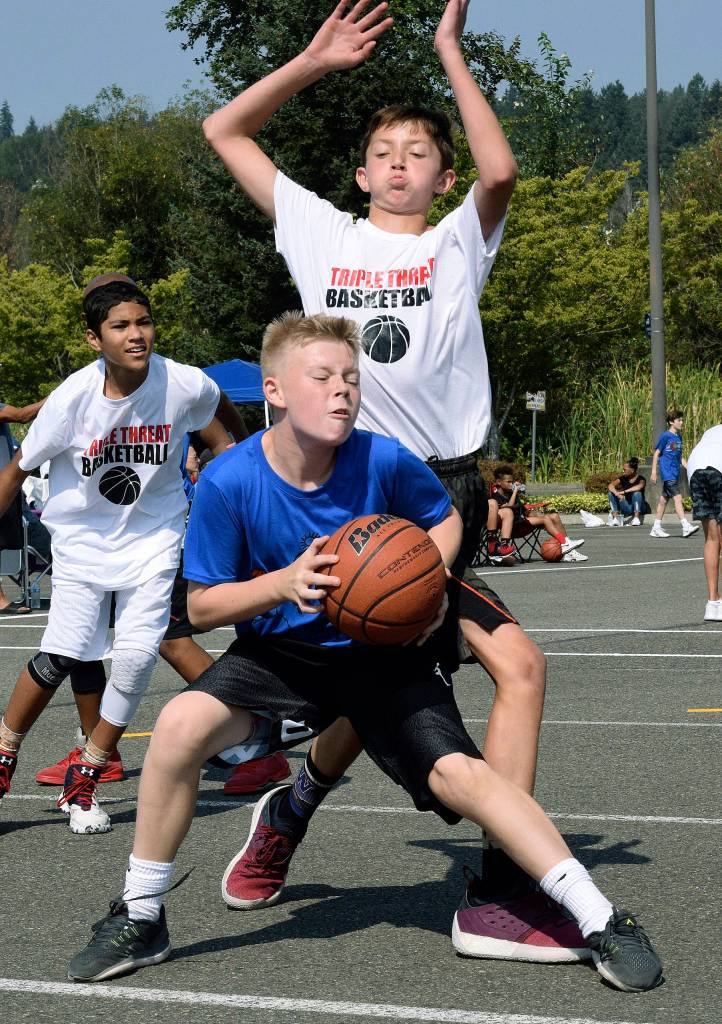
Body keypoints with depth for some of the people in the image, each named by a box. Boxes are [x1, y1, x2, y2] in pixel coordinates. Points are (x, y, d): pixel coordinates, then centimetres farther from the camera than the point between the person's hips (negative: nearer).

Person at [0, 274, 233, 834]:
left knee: (137, 657, -11)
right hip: (82, 536, -1)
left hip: (153, 537, 1)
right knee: (60, 656, -12)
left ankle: (83, 782, 8)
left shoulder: (184, 384, -18)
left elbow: (215, 415, 10)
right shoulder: (73, 398, -21)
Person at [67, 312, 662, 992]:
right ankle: (140, 920, -7)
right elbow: (202, 605, -11)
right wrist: (283, 583, -29)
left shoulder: (382, 461, -17)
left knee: (457, 774, -19)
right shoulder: (229, 481, -19)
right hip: (279, 650, 0)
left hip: (381, 654, 0)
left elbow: (444, 518, 5)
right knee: (182, 723, -25)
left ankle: (600, 921, -9)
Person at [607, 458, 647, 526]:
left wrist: (624, 492, -40)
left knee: (637, 493, -32)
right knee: (610, 493, -12)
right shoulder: (623, 478, 1)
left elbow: (639, 486, -36)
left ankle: (636, 518, -29)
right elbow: (611, 485, -13)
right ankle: (616, 518, -20)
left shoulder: (641, 479, -12)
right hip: (627, 508, 4)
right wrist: (617, 493, -34)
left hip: (638, 508, -4)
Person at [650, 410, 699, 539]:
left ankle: (656, 528, 17)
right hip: (668, 473, -8)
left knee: (664, 499, 12)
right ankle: (686, 527, -23)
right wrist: (654, 472, -9)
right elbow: (656, 453, -6)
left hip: (675, 473, 8)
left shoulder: (678, 437, 15)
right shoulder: (665, 436, -8)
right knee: (677, 498, -16)